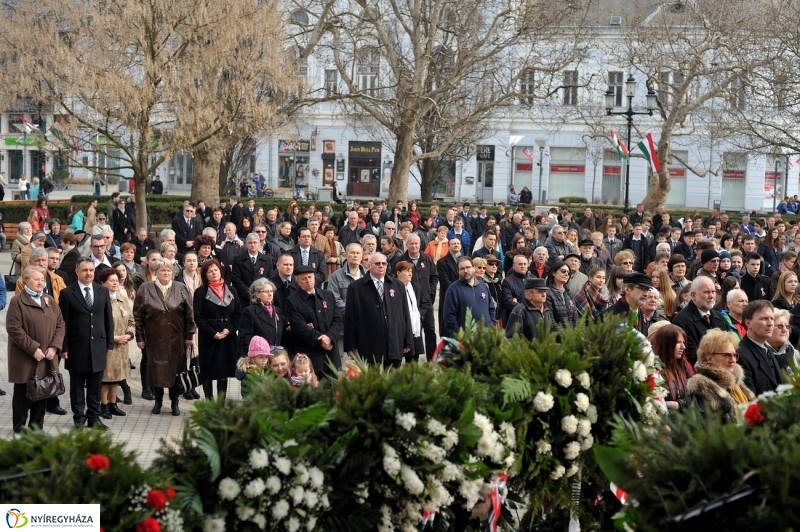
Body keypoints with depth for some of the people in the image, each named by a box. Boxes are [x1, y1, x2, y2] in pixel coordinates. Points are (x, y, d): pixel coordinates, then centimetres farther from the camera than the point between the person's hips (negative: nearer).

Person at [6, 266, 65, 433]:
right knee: (23, 395, 2)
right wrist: (33, 349, -17)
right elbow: (14, 329, -14)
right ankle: (19, 431, 10)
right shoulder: (17, 301, -5)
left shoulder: (49, 300, 13)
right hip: (25, 360, -5)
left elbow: (60, 324, 10)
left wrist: (54, 347, -5)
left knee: (42, 394, 8)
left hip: (47, 359, 5)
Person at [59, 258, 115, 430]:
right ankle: (79, 418, 15)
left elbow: (108, 318, 10)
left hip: (98, 345, 3)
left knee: (95, 385, 8)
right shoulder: (67, 293, -3)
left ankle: (94, 417, 16)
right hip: (76, 346, -3)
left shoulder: (103, 291, 8)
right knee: (77, 385, 6)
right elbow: (63, 322, -4)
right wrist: (63, 347, -7)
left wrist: (110, 344, 7)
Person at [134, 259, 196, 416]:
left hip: (176, 339, 1)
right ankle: (158, 400, 21)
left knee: (175, 369, 6)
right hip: (154, 338, 0)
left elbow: (189, 314, 1)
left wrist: (189, 335, -2)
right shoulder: (145, 289, -2)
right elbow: (138, 315, -1)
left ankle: (174, 402, 18)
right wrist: (140, 337, -4)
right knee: (156, 370, 5)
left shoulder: (181, 289, 0)